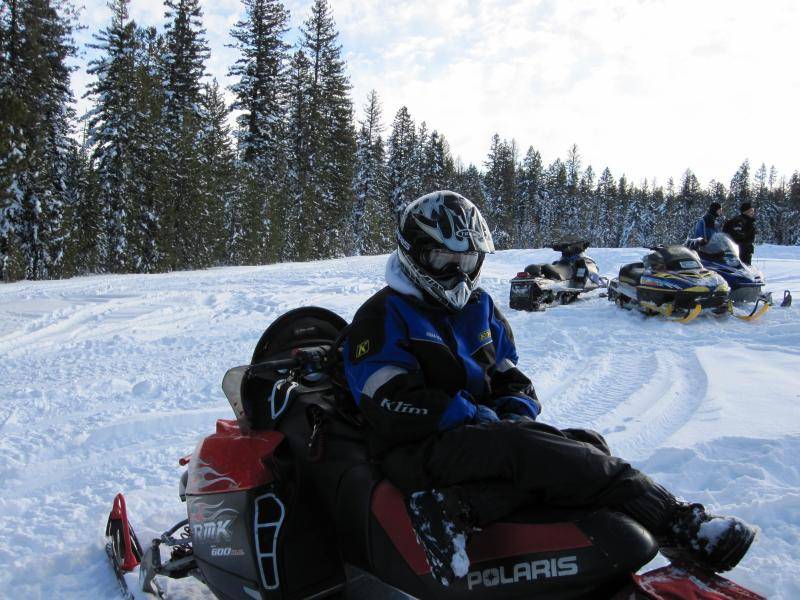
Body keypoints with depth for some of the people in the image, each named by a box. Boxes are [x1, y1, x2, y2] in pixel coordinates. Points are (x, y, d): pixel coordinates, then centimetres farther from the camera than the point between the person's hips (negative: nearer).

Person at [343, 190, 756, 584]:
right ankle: (668, 521, -34)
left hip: (487, 431, 7)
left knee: (586, 444, -17)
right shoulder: (383, 316, -4)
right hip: (419, 449, -7)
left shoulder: (479, 307, 17)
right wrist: (482, 418, -18)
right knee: (522, 447, -34)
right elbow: (396, 405, -16)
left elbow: (510, 377, 18)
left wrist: (516, 411, -6)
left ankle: (461, 507, -44)